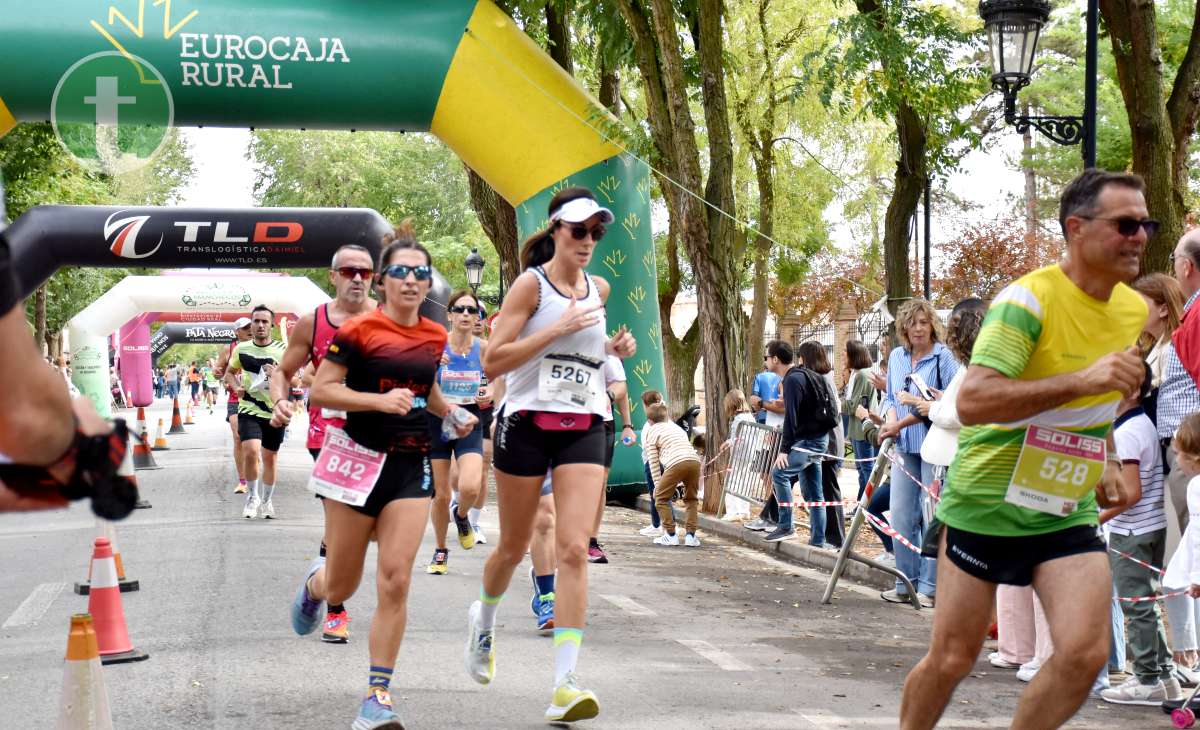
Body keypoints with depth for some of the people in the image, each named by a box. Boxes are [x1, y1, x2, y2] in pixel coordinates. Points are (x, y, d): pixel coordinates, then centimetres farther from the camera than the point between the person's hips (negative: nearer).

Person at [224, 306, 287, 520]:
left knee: (269, 458, 10)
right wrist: (237, 387, -2)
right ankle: (252, 496, 2)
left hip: (275, 412, 0)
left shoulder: (282, 351, -4)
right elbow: (230, 372, 18)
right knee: (251, 451, -20)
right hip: (249, 411, 0)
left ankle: (267, 501, 30)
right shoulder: (241, 349, 3)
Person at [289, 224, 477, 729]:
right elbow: (319, 391, -12)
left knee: (395, 582, -8)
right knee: (341, 588, 8)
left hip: (411, 465, 3)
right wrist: (380, 400, -22)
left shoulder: (435, 337, 8)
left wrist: (452, 414, 10)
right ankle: (314, 582, 47)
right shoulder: (358, 330, -8)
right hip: (359, 457, -3)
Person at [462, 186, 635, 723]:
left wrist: (611, 348, 11)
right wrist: (558, 329, -20)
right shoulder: (532, 283, -6)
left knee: (574, 549, -11)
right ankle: (484, 619, 44)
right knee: (514, 548, 11)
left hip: (584, 428, 3)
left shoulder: (599, 289, 11)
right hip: (527, 423, -3)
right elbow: (493, 361, -13)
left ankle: (565, 684, -15)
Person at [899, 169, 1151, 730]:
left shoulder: (1135, 310, 4)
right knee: (952, 659, 5)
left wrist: (1106, 460, 13)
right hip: (985, 503, -5)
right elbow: (971, 402, -32)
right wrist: (1082, 380, -36)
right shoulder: (1028, 299, -19)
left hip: (1069, 510, 5)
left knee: (1085, 653, -12)